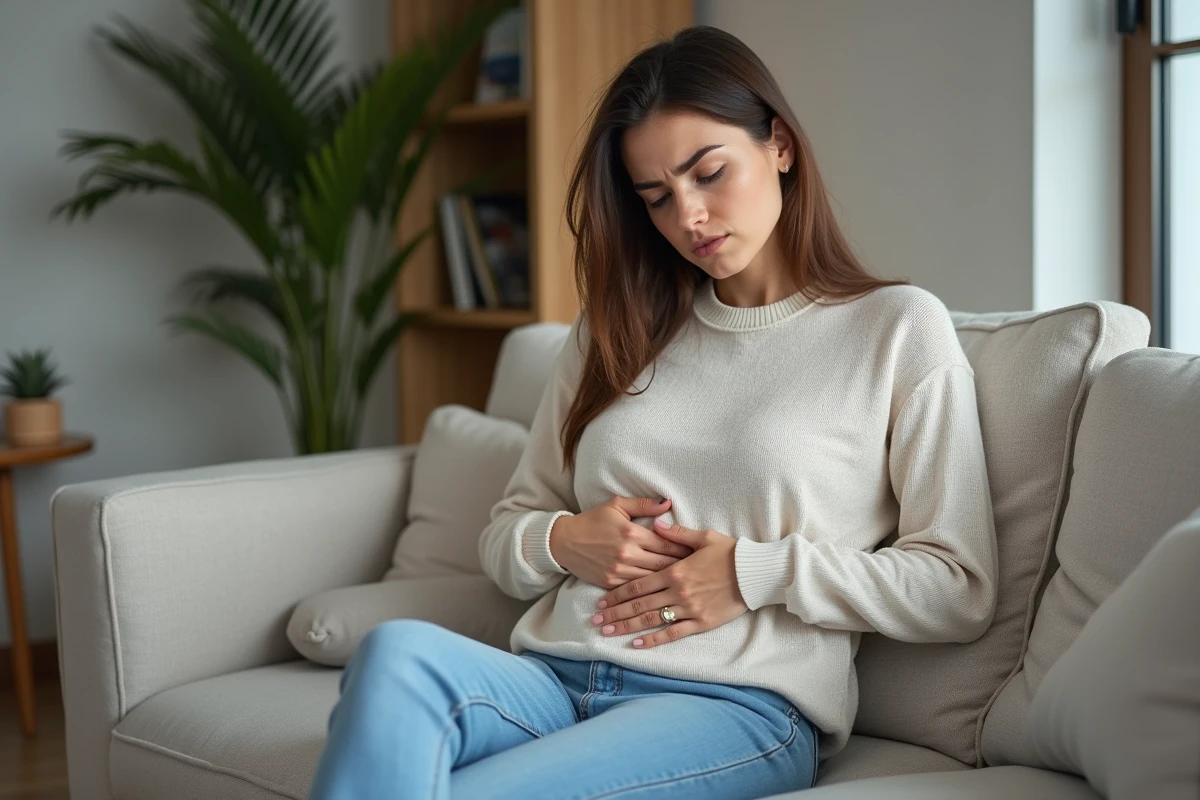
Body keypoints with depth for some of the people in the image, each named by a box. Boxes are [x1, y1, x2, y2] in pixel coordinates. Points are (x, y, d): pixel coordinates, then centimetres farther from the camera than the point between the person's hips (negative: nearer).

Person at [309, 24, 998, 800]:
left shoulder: (898, 328, 8)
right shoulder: (616, 331, 21)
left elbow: (961, 591, 2)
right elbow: (505, 535, 23)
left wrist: (757, 573, -8)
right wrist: (563, 541, 0)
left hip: (739, 704, -4)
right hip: (552, 677, 5)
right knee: (396, 651, -32)